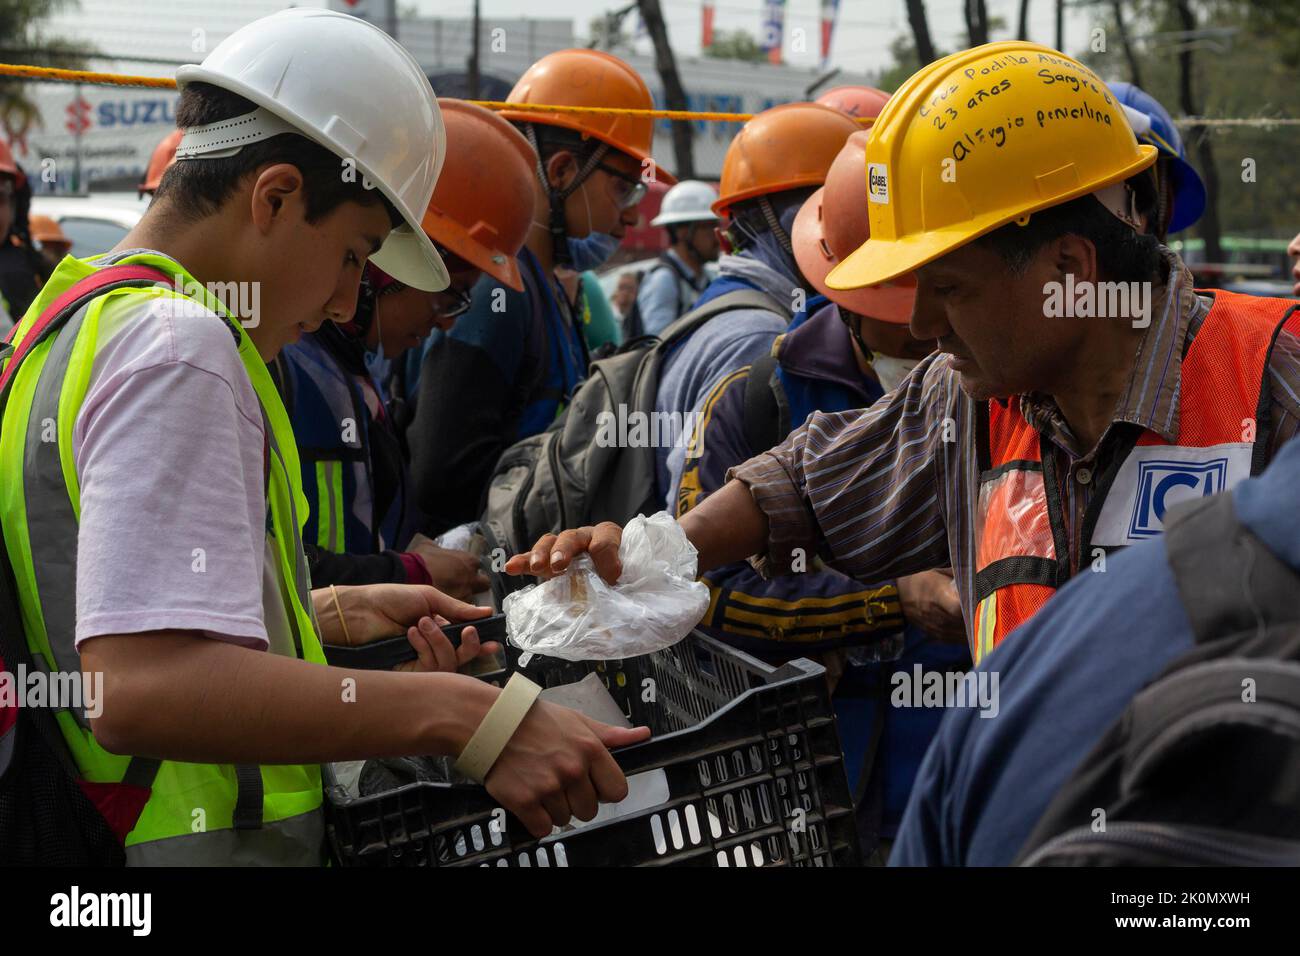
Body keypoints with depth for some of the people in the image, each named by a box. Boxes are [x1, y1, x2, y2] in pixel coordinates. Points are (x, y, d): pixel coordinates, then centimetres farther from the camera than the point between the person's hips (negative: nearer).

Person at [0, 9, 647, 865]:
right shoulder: (178, 346, -17)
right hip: (197, 846, -10)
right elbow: (144, 685, -30)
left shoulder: (83, 322, 14)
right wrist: (466, 715, -29)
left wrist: (338, 614, 20)